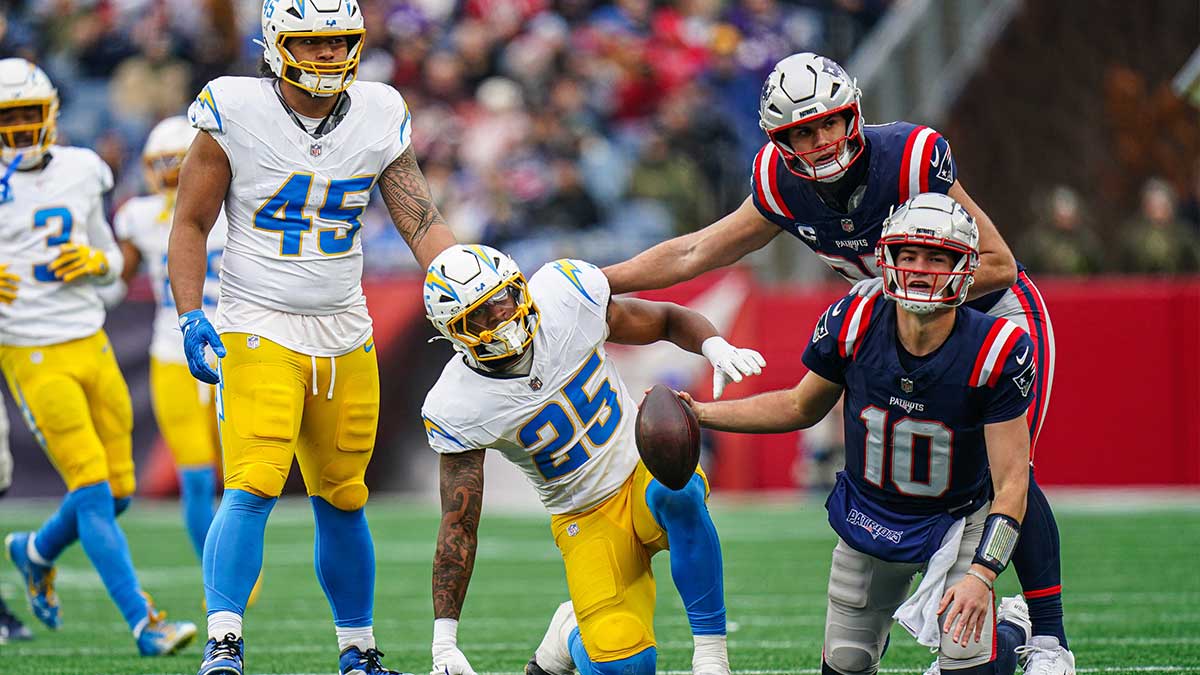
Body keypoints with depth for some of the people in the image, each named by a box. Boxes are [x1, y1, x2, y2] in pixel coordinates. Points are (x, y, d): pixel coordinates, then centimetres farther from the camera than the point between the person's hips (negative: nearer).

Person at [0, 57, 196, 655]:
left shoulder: (80, 172, 8)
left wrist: (96, 261, -4)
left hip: (92, 343, 6)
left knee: (117, 491, 7)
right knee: (92, 490, -12)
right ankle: (143, 623, -11)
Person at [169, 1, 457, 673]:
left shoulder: (380, 118, 2)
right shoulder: (235, 115, -9)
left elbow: (424, 223, 3)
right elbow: (191, 225, -2)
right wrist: (192, 317, -13)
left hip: (345, 335, 4)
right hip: (260, 332, -4)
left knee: (342, 502, 12)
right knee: (254, 486, -19)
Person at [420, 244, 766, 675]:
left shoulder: (565, 297, -15)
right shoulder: (457, 408, -17)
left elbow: (667, 321, 2)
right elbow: (458, 524, -12)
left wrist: (714, 346, -21)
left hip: (645, 469, 1)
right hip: (585, 522, -1)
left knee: (676, 489, -38)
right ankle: (572, 634, 18)